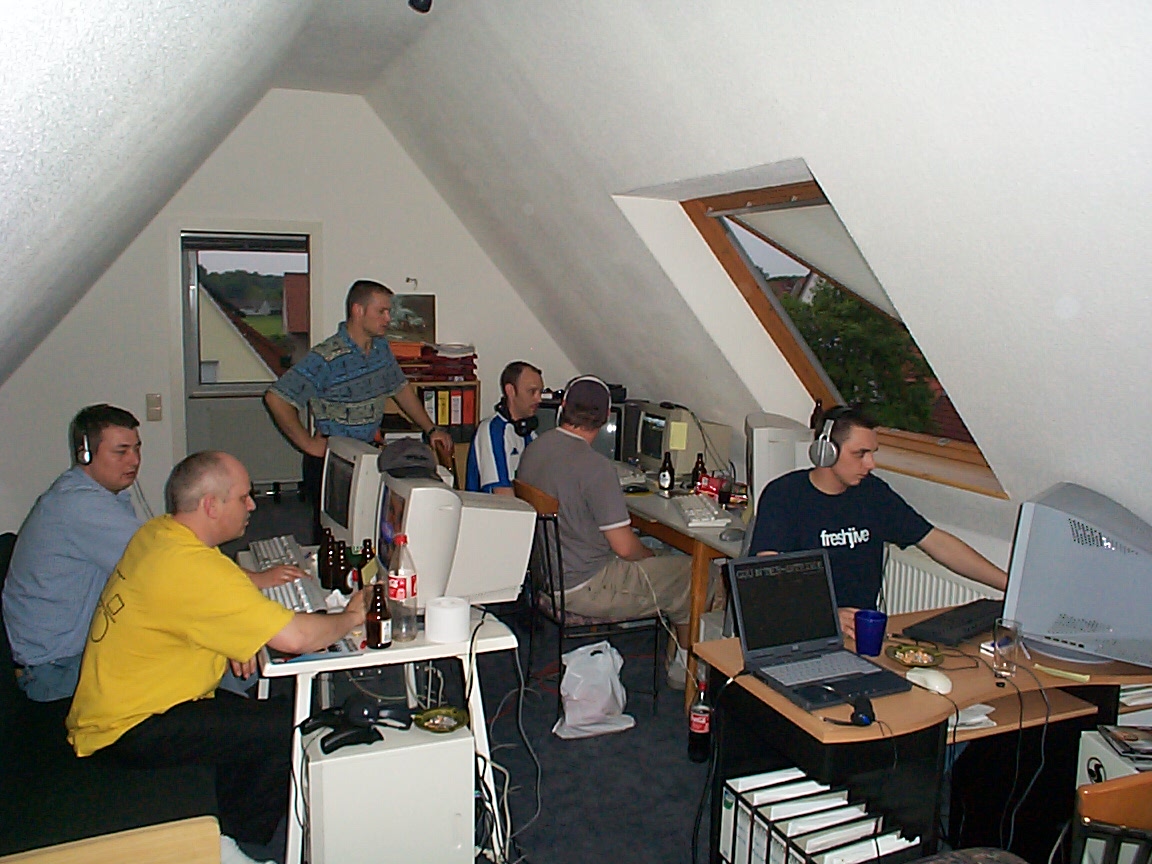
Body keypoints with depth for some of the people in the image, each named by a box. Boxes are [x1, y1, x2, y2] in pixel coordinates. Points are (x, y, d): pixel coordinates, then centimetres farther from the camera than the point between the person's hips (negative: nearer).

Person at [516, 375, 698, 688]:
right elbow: (624, 547, -20)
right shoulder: (594, 466, -24)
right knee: (692, 573, 6)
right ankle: (685, 667, 26)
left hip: (542, 576, 9)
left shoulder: (532, 449, 1)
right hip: (583, 589, -8)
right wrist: (654, 557, 3)